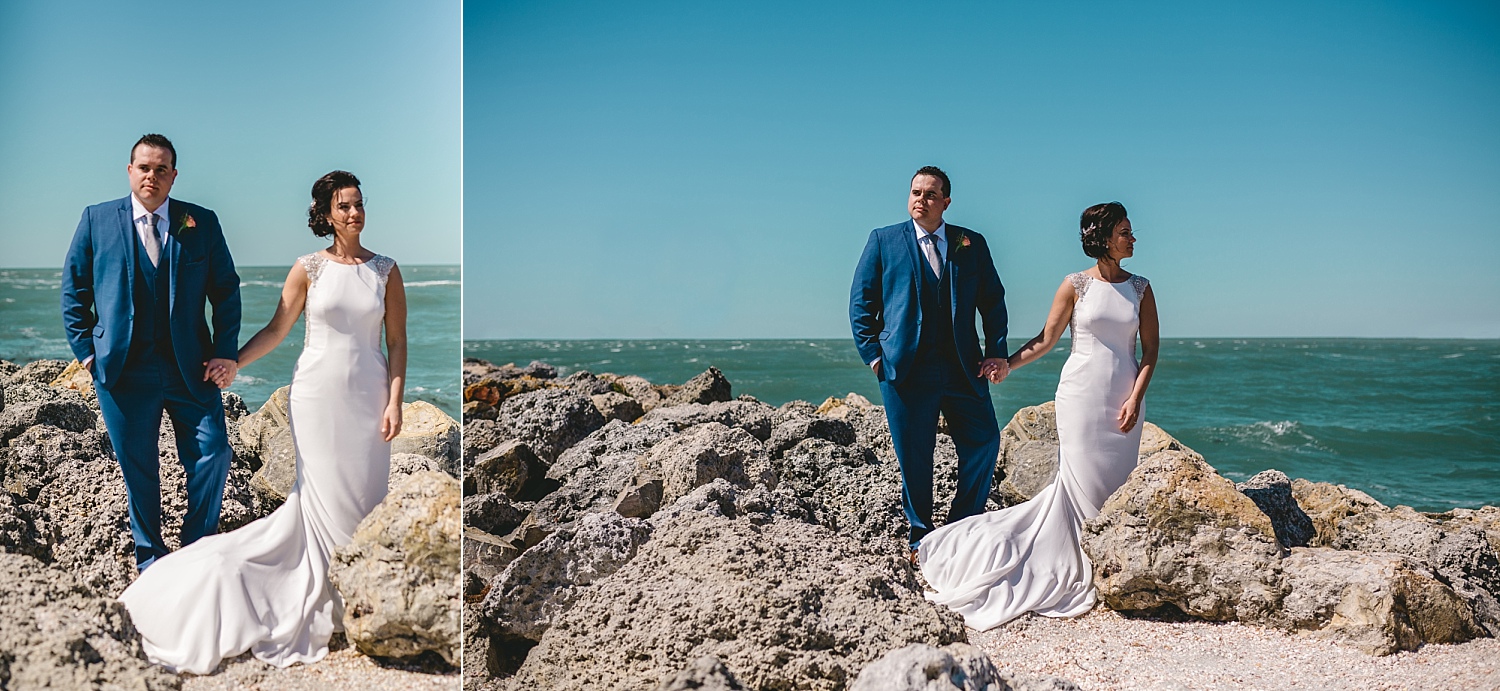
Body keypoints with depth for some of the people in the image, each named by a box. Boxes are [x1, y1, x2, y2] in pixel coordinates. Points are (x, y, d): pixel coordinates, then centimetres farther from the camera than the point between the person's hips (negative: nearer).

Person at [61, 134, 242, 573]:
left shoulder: (202, 223, 4)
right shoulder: (97, 220, 5)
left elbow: (226, 291, 5)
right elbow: (74, 290, 9)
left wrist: (226, 352, -2)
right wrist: (85, 350, 2)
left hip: (191, 368, 0)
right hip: (124, 371, 0)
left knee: (214, 455, -4)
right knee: (137, 468, 8)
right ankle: (149, 555, 25)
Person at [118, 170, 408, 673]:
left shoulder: (385, 270, 4)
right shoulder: (309, 268, 2)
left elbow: (397, 342, 3)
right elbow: (276, 329, 5)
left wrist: (394, 401, -5)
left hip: (367, 396, 1)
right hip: (317, 392, -1)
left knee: (364, 498, 1)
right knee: (326, 499, -1)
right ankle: (335, 608, 9)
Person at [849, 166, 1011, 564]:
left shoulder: (972, 244, 11)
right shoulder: (884, 240, 7)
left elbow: (993, 300, 11)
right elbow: (861, 300, 6)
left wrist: (996, 351, 0)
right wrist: (872, 352, -2)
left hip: (964, 367, 2)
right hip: (906, 368, -2)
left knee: (984, 442, 0)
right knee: (914, 456, 3)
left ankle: (963, 526, 19)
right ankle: (921, 537, 18)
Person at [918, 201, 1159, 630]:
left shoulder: (1140, 289, 7)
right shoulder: (1076, 285, 0)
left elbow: (1150, 350, 5)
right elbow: (1046, 340, 5)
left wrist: (1136, 398, -6)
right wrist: (1004, 364, 2)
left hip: (1123, 398, 2)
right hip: (1081, 394, -2)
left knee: (1116, 482, 1)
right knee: (1082, 479, -5)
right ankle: (1085, 569, 4)